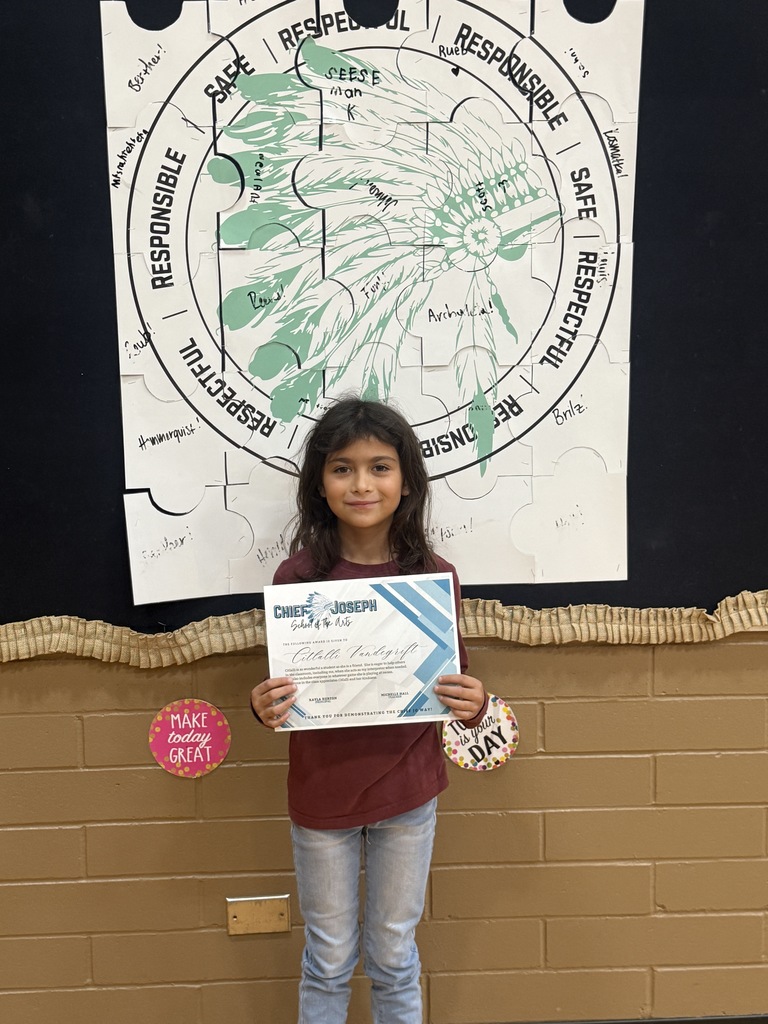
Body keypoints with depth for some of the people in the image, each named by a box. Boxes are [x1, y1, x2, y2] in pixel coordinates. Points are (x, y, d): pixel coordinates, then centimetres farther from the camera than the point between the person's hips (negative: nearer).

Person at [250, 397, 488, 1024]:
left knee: (395, 956, 19)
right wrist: (265, 708, -24)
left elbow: (458, 681, 0)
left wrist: (473, 704, -21)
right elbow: (282, 688, -2)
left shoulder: (434, 575, -9)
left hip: (408, 789, 1)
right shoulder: (298, 575, -12)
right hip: (322, 790, 0)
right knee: (330, 959, 18)